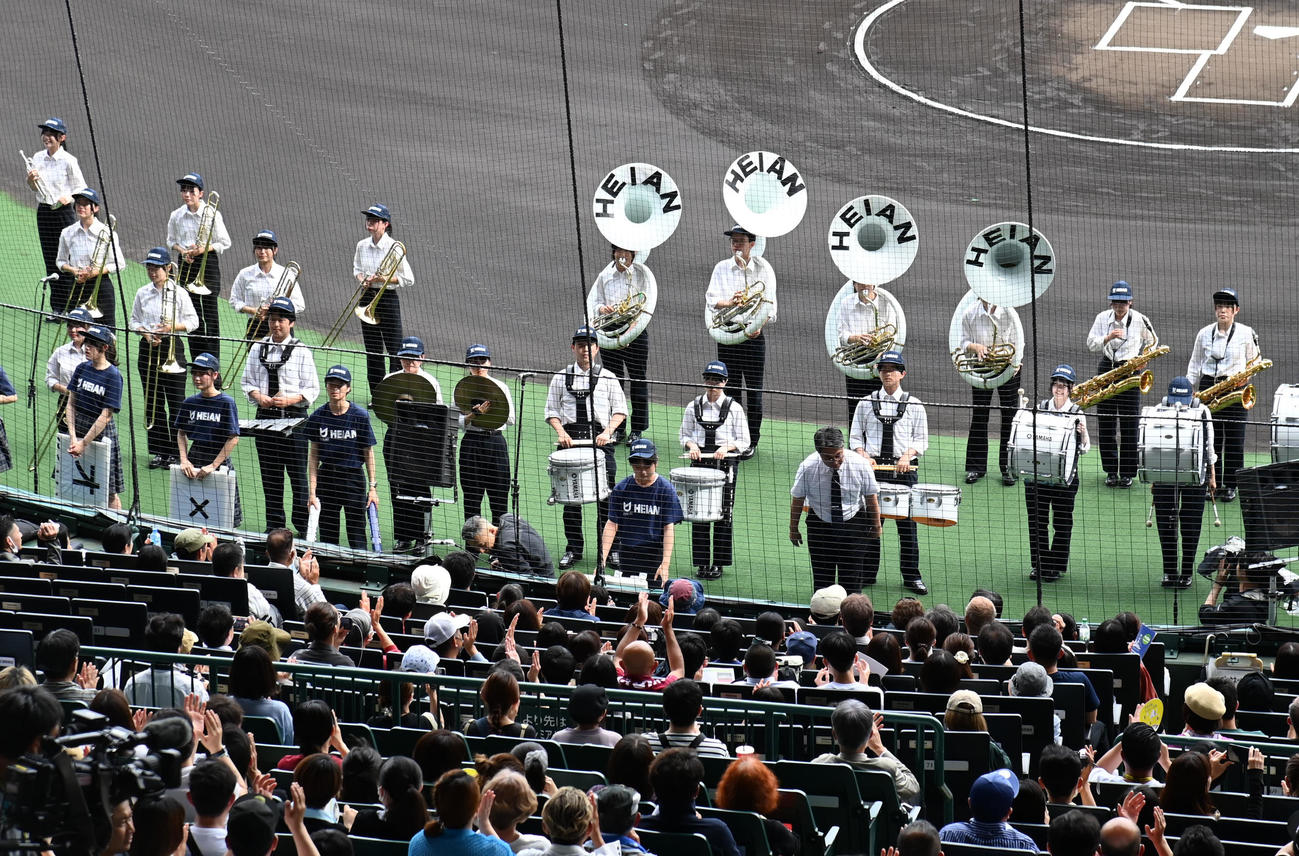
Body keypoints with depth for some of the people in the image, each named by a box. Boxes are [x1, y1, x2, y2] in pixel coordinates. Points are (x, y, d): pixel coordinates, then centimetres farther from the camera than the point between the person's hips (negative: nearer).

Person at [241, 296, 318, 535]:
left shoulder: (301, 352, -3)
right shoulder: (258, 349, 8)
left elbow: (312, 390, -4)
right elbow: (247, 381, 12)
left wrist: (290, 400, -19)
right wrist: (258, 396, -8)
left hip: (294, 418, -4)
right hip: (265, 416, 4)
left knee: (298, 473, -2)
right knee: (270, 474, 9)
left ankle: (303, 524, 5)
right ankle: (274, 523, 18)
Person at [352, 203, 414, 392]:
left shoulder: (394, 247, -10)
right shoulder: (362, 246, 5)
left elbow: (408, 279, -7)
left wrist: (385, 279, -17)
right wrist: (362, 279, -1)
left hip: (388, 298, -5)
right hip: (367, 298, 5)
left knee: (395, 348, -6)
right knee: (372, 350, 8)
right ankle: (376, 394, 14)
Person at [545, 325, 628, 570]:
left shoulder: (607, 378, 7)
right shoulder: (561, 378, 9)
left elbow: (620, 410, 6)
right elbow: (552, 411, 10)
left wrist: (607, 431, -10)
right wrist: (561, 432, -8)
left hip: (601, 441, -1)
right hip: (571, 440, 1)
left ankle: (610, 550, 6)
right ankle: (572, 548, 12)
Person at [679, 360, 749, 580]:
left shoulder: (734, 408, 1)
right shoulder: (694, 407, 7)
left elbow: (743, 442, 2)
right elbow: (685, 435, 13)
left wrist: (727, 446, -17)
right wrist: (691, 445, -8)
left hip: (725, 463, -2)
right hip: (699, 462, 2)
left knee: (723, 514, -1)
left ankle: (719, 563, 8)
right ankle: (701, 563, 8)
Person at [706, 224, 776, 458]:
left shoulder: (763, 268, 2)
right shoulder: (722, 268, 8)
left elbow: (769, 304, -3)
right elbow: (711, 299, -1)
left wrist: (759, 325, -21)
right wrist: (728, 302, -22)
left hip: (754, 335, -2)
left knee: (754, 390, -1)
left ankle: (752, 441, 6)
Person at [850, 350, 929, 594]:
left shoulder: (914, 406, 6)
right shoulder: (866, 404, 8)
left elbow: (921, 440, 6)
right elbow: (856, 436, 9)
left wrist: (908, 455, -13)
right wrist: (864, 457, -9)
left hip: (903, 469, -1)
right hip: (873, 468, 1)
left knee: (907, 524, 1)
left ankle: (912, 576, 9)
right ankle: (867, 574, 15)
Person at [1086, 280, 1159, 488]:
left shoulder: (1139, 320, -1)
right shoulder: (1102, 318, 3)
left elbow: (1152, 342, 14)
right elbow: (1091, 344, -2)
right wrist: (1108, 338, -19)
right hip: (1106, 369, 2)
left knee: (1129, 424, -4)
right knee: (1106, 422, 2)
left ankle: (1127, 473, 2)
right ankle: (1111, 471, 11)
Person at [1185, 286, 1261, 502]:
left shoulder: (1246, 334, 0)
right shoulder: (1204, 334, 5)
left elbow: (1255, 360, 13)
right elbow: (1195, 365, 13)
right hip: (1208, 386, 2)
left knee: (1234, 439, 0)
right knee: (1210, 438, 3)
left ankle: (1231, 486, 8)